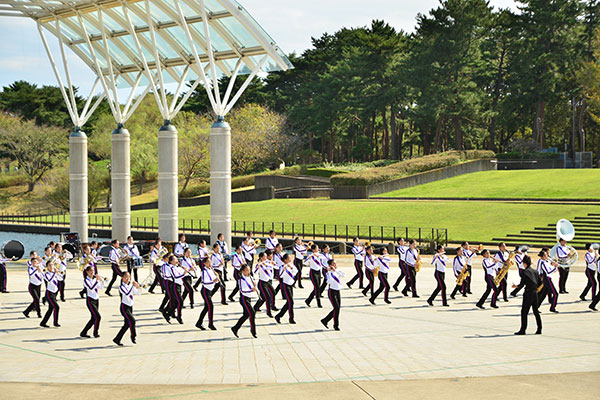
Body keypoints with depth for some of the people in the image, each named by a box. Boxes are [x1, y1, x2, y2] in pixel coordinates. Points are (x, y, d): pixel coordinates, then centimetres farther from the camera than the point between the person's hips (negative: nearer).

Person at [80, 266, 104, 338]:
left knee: (93, 318, 9)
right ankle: (95, 333, 1)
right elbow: (91, 288, -26)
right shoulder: (86, 280, -10)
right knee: (97, 317, -14)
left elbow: (101, 288, 9)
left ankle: (83, 333, 17)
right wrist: (97, 281, -29)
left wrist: (102, 281, -6)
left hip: (96, 300, 7)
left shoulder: (95, 279, 8)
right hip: (90, 300, -7)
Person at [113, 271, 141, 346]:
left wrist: (138, 287, -8)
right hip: (124, 307, -7)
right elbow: (127, 293, -28)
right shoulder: (122, 287, -11)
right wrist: (133, 286, -28)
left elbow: (138, 293, 10)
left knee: (127, 324, 8)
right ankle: (133, 336, -5)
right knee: (132, 320, -22)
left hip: (130, 307, 7)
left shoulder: (131, 285, 8)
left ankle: (117, 339, 17)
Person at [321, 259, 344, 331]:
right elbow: (329, 281, -28)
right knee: (336, 308, -10)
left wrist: (335, 270, -9)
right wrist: (329, 272, -23)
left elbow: (343, 275, -7)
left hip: (338, 292, 8)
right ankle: (336, 325, 1)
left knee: (337, 308, 8)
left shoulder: (337, 272, 10)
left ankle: (325, 320, 21)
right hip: (332, 292, -8)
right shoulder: (329, 273, -11)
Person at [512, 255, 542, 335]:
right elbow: (540, 283, 11)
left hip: (528, 294, -7)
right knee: (536, 311, 13)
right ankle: (539, 329, 13)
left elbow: (521, 285, -12)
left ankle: (523, 330, -2)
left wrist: (516, 286, 6)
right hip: (535, 293, 7)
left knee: (524, 312, -1)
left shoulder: (524, 272, -12)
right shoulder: (535, 271, 9)